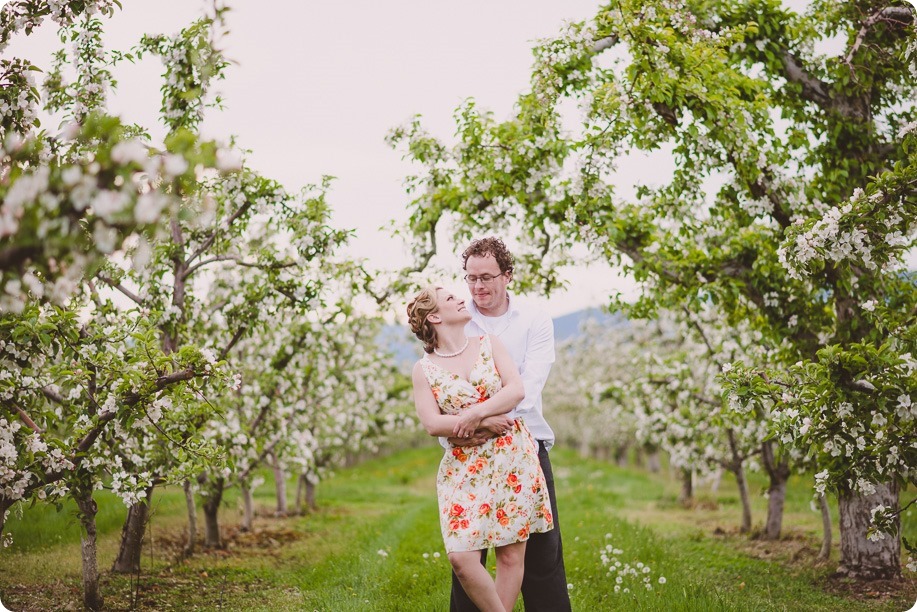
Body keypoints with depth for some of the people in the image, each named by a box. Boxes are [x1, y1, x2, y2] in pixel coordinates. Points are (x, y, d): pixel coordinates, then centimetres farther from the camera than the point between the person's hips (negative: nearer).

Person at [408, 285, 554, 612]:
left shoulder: (489, 343, 8)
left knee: (511, 554, 1)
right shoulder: (424, 369, 4)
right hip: (463, 466, -1)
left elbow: (517, 389, -4)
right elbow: (432, 424, -6)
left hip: (513, 459, 1)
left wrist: (473, 414, -15)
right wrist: (485, 422, -13)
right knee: (461, 557, -11)